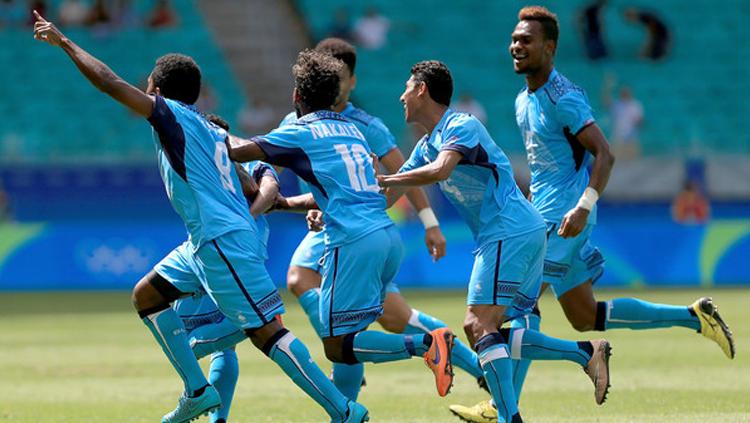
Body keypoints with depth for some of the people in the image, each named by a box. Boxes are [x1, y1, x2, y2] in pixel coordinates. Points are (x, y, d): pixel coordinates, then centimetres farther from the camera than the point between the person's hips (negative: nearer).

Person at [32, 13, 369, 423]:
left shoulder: (172, 113, -5)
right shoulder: (209, 128, 18)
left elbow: (108, 82, -9)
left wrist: (64, 42, 0)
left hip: (223, 241, -9)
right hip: (208, 241, 9)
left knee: (266, 333, -10)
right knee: (146, 295, 18)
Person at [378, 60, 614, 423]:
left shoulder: (462, 126, -9)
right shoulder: (426, 146, 19)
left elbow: (440, 170, -28)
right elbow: (385, 197, 20)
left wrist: (379, 178, -24)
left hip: (510, 233, -10)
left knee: (481, 327, -17)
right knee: (479, 330, 7)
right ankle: (585, 353, 5)